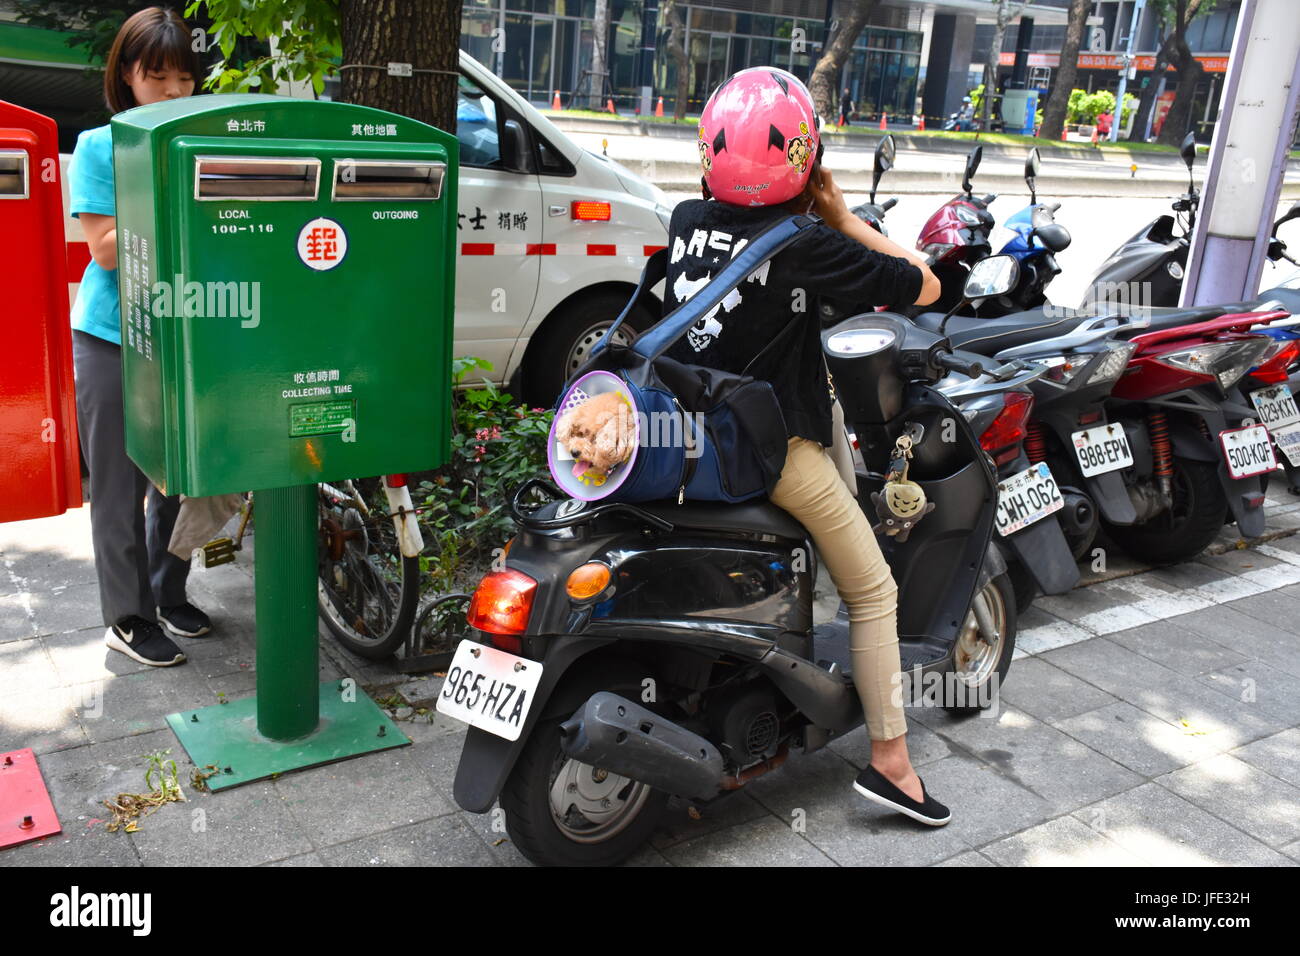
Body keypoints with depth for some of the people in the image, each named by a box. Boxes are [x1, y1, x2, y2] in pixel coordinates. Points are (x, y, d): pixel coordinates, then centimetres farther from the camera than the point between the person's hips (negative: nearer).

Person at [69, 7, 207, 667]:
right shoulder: (98, 148, -3)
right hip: (112, 340, -3)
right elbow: (106, 249, -9)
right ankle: (128, 619, 15)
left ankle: (168, 596, 28)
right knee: (120, 485, 4)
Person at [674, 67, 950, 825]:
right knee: (874, 592, 10)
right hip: (772, 449, -6)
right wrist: (844, 218, -1)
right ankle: (891, 761, 15)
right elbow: (926, 286, -7)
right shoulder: (808, 245, -16)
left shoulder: (686, 220, 2)